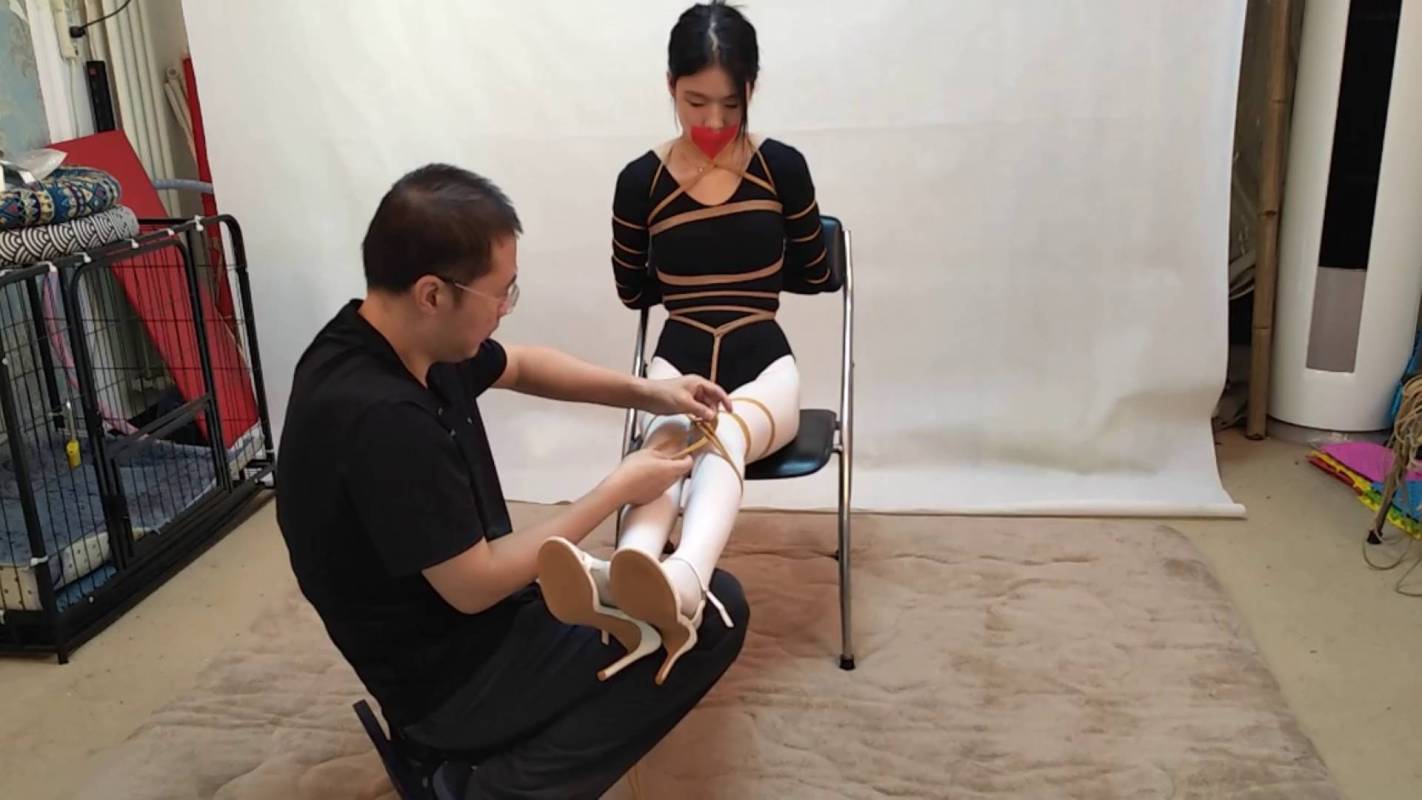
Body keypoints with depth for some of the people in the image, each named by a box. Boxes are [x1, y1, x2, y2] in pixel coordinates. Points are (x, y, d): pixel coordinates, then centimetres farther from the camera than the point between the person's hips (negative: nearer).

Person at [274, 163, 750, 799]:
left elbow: (523, 366, 13)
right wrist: (618, 490, -17)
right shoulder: (381, 417, -32)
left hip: (453, 630, 9)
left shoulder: (401, 338, -5)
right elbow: (474, 586, -26)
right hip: (452, 676, -9)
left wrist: (647, 394, 2)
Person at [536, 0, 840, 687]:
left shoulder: (782, 167, 3)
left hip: (763, 365, -1)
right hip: (678, 362, 1)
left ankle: (682, 586, -68)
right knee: (668, 441, -37)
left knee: (723, 435, -38)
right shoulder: (641, 181, 3)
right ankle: (623, 587, -66)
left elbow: (816, 278, 12)